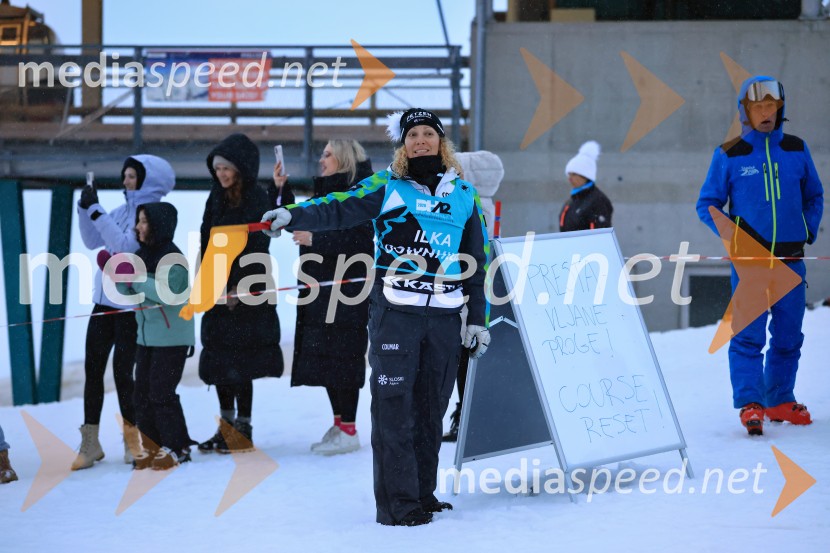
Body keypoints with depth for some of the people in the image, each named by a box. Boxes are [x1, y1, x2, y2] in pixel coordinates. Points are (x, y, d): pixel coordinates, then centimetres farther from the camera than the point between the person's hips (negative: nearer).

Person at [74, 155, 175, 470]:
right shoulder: (123, 211, 12)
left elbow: (126, 244, -22)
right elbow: (92, 241, 17)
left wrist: (96, 211, -20)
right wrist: (86, 209, 4)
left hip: (131, 305, -7)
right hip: (105, 301, 7)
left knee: (122, 371, -5)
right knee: (93, 368, 3)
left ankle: (133, 437, 11)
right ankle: (90, 442, 6)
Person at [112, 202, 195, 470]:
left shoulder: (173, 258, -14)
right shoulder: (142, 255, 10)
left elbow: (166, 292, -28)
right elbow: (127, 293, 15)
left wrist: (134, 277, -26)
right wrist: (115, 274, -3)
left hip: (172, 337, -8)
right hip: (147, 335, 8)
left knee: (161, 392, -9)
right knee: (142, 392, 6)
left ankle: (176, 447, 1)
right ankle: (151, 447, 13)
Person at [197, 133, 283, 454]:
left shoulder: (257, 200, -8)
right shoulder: (216, 199, 12)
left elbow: (256, 247, -13)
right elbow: (206, 243, 13)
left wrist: (239, 288, -17)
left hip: (248, 293, -7)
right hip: (219, 290, 7)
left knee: (239, 363, -6)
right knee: (218, 361, 7)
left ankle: (243, 430, 0)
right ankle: (226, 426, 15)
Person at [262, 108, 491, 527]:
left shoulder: (463, 194, 13)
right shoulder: (386, 187, 3)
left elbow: (478, 261, 17)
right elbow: (341, 209, -11)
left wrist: (479, 319, 14)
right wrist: (295, 216, -29)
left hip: (445, 318, 4)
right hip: (394, 314, -3)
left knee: (431, 410, 9)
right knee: (394, 409, -6)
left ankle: (422, 493, 19)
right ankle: (396, 503, -3)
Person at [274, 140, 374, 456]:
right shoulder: (324, 194, 17)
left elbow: (361, 242, -21)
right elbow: (296, 224, 21)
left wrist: (315, 240, -20)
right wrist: (282, 189, 12)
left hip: (346, 291, -9)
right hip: (319, 291, 9)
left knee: (340, 356, -8)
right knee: (323, 356, 10)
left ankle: (349, 432, -3)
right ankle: (339, 425, 19)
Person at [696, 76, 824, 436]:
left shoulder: (796, 150, 7)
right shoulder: (728, 156, -1)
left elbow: (814, 196, 18)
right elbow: (707, 204, 5)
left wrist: (808, 230, 4)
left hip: (790, 258, 3)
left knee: (788, 335, 8)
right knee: (748, 335, -9)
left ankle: (779, 401, 19)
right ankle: (749, 404, -8)